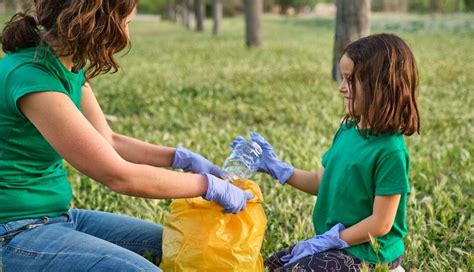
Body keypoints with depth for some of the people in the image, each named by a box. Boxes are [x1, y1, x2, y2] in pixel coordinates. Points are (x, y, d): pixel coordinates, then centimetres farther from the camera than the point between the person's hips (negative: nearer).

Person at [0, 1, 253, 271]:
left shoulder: (69, 64, 2)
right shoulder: (31, 77, -26)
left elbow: (108, 141, 11)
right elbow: (120, 176, -24)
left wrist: (183, 158, 3)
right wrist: (210, 186, -15)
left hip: (60, 215, 9)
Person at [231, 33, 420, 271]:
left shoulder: (390, 150, -23)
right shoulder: (347, 130, 1)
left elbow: (380, 224, -21)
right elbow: (322, 182, 12)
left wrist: (322, 242, -17)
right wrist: (275, 167, 4)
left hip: (367, 253, -8)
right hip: (333, 243, 8)